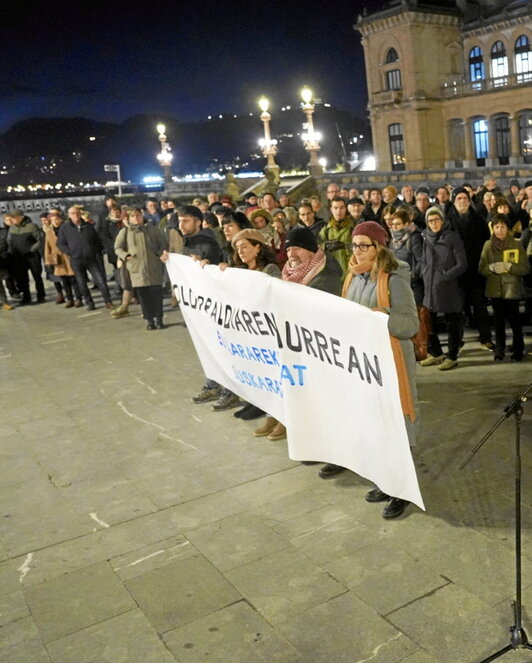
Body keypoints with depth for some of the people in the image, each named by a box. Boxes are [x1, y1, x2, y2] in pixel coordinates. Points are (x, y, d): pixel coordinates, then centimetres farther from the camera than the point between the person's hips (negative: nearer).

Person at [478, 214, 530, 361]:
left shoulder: (516, 244, -2)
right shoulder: (488, 245, 3)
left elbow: (525, 268, -4)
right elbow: (481, 269, 3)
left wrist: (509, 266, -19)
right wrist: (492, 267, -17)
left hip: (512, 289, -2)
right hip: (495, 289, 2)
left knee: (514, 320, 2)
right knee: (499, 320, 9)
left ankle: (518, 350, 17)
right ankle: (499, 350, 20)